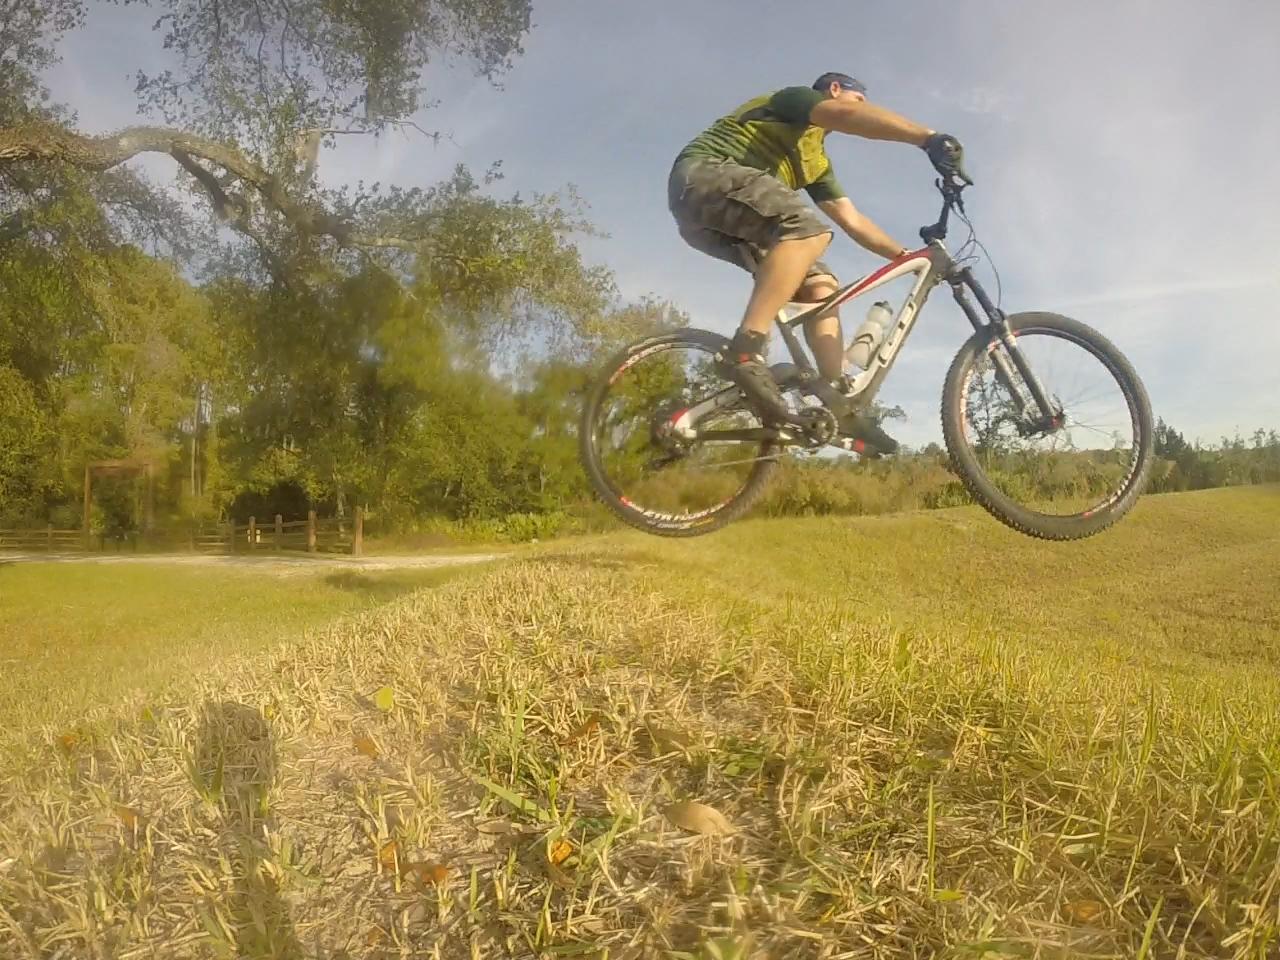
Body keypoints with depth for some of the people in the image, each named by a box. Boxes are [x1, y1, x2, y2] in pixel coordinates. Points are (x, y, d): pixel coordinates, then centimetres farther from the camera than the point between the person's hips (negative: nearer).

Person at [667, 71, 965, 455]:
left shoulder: (816, 160, 29)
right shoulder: (796, 98, 5)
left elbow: (852, 219, 25)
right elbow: (849, 116, -17)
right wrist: (929, 137, -28)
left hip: (726, 227, 9)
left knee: (821, 286, -2)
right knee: (809, 228, -30)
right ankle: (745, 352, -40)